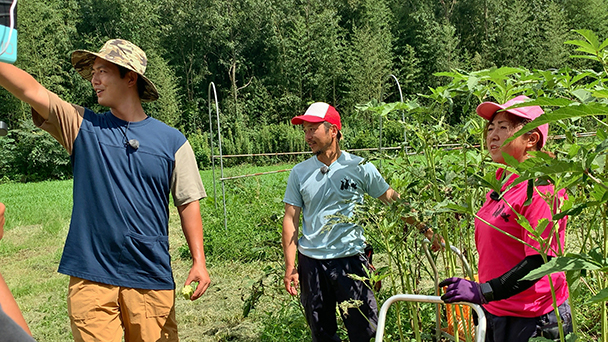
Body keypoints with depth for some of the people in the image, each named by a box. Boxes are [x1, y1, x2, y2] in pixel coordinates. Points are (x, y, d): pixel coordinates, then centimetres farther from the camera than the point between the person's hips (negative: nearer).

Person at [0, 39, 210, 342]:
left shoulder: (172, 141, 3)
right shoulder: (83, 126, 6)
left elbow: (188, 203, 3)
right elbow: (31, 91, -5)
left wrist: (199, 261, -3)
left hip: (152, 279, 0)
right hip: (90, 278, 1)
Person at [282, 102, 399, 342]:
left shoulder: (360, 167, -3)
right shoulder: (299, 173, 3)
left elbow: (391, 198, 6)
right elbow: (291, 220, 3)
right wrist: (290, 266, -2)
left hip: (350, 259, -2)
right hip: (310, 261, 2)